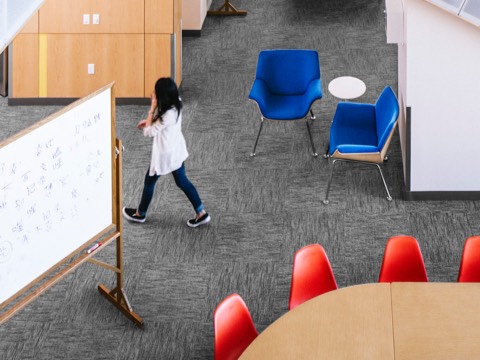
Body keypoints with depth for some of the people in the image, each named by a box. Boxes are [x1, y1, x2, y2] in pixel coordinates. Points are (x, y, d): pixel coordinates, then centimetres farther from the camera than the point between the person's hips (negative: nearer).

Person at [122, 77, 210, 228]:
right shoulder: (176, 105, -8)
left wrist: (152, 108, -23)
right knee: (182, 181, 21)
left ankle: (140, 214, 36)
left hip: (165, 154, -8)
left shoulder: (168, 115, -35)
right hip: (176, 150, 8)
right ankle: (201, 213, 24)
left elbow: (149, 132, -24)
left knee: (149, 181, 15)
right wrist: (149, 121, 5)